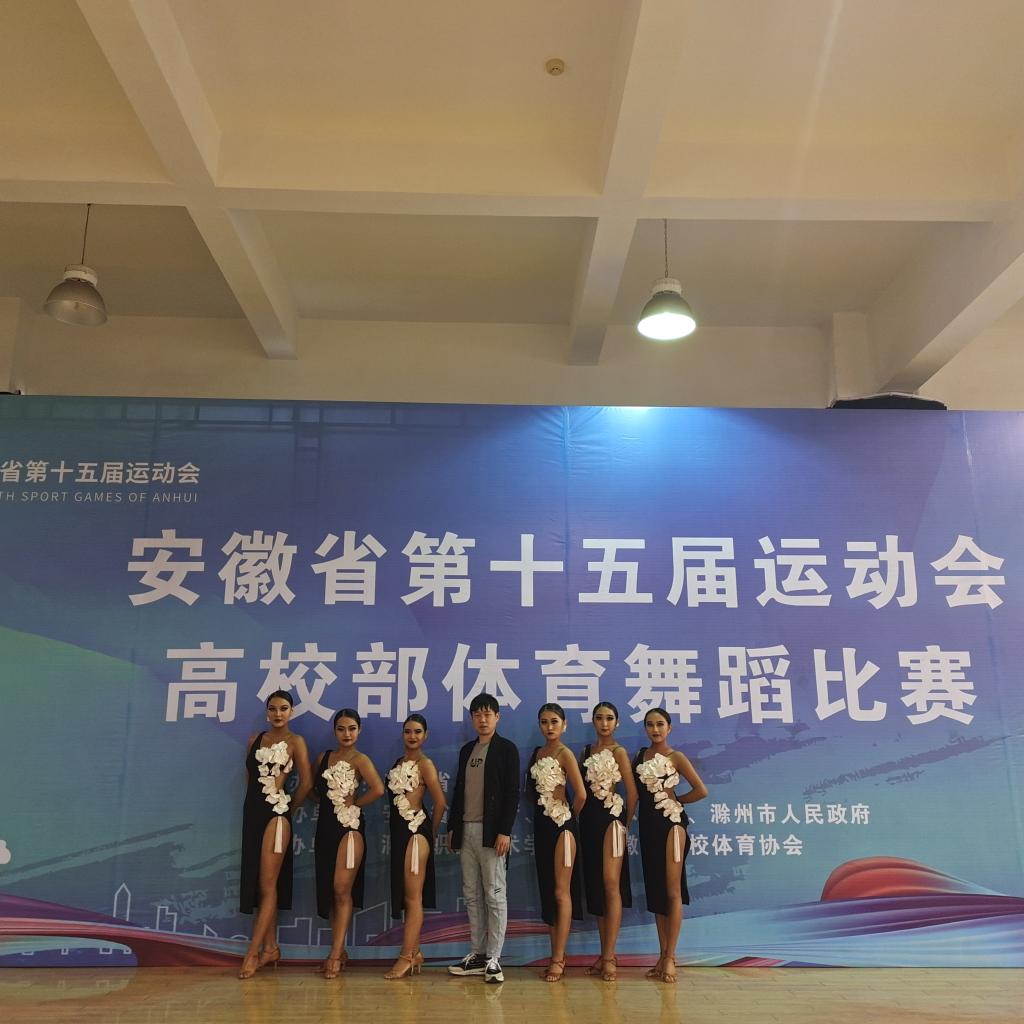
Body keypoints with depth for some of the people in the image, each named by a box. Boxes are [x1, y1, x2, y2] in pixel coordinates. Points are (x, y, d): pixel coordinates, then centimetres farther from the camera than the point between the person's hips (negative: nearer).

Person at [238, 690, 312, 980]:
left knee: (267, 885, -4)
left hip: (276, 814, -6)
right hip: (252, 812, 6)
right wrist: (253, 804, 11)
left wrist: (289, 806, 5)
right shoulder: (255, 740, 11)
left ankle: (252, 952, -2)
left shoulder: (295, 742, -4)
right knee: (257, 883, 9)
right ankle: (271, 947, 17)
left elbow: (306, 782, -5)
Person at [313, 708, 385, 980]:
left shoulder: (360, 760, -7)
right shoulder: (324, 757, 10)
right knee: (327, 891, 9)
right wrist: (326, 800, 4)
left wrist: (355, 804, -9)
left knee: (342, 890, -7)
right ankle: (340, 951, 19)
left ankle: (336, 953, -3)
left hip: (349, 828, -6)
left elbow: (378, 789, -22)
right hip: (325, 827, 6)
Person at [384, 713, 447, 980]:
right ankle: (414, 952, 21)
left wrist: (432, 832, 2)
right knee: (404, 895, 12)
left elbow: (440, 802, -9)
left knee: (413, 898, -2)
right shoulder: (399, 762, 12)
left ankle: (406, 957, 1)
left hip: (416, 830, -8)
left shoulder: (425, 764, -9)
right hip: (399, 829, 8)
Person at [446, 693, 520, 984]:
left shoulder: (506, 749, -3)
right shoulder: (467, 750, 15)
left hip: (491, 832, -6)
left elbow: (512, 793, -8)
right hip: (466, 830, 6)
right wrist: (452, 827, 13)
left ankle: (493, 958, 5)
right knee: (472, 895, 10)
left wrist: (505, 831, -15)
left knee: (495, 894, -1)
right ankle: (477, 954, 18)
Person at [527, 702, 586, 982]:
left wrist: (571, 815, -3)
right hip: (541, 825, 8)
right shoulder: (537, 753, 10)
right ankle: (557, 955, 19)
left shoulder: (565, 754, -11)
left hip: (561, 825, -7)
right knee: (547, 891, 11)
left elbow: (581, 794, -18)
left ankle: (557, 959, 2)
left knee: (561, 893, -2)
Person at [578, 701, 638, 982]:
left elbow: (632, 792, -4)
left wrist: (626, 822, 2)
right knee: (594, 886, 8)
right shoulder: (586, 751, 13)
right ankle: (605, 954, 17)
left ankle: (609, 956, -6)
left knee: (611, 885, -9)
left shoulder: (618, 752, -4)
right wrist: (580, 815, 4)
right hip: (588, 820, 6)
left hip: (611, 818, -6)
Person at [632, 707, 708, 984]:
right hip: (648, 825, 6)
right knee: (655, 891, 9)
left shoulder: (675, 757, -5)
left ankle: (670, 957, 0)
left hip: (671, 823, -6)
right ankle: (663, 955, 16)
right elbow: (636, 790, 12)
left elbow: (701, 790, -10)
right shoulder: (640, 755, 9)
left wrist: (675, 800, 1)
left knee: (672, 891, -4)